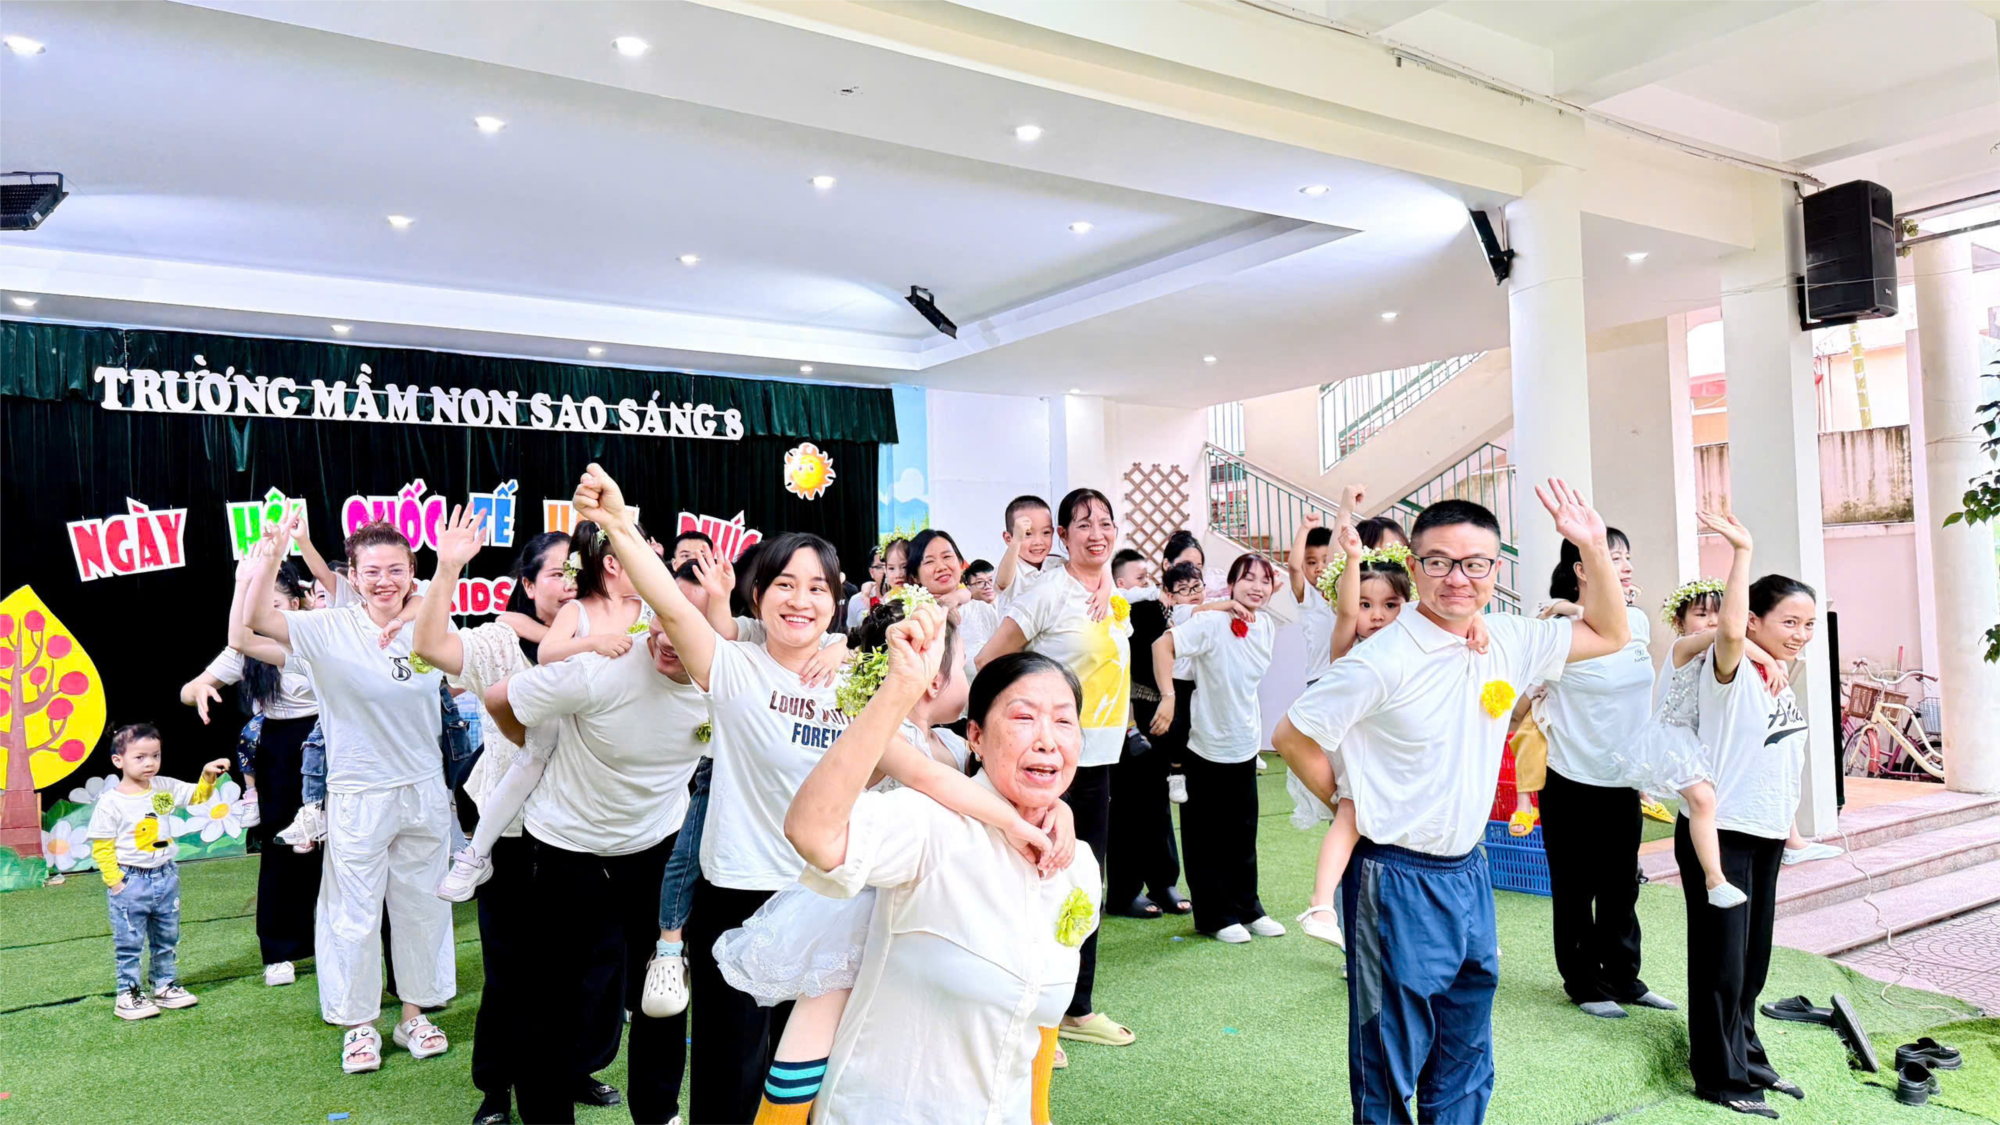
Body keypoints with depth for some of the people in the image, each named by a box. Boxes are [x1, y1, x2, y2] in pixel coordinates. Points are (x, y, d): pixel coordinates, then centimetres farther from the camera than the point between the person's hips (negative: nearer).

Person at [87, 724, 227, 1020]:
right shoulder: (110, 802, -13)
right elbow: (101, 847, -10)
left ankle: (165, 985, 30)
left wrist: (208, 776, -10)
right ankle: (128, 994, 14)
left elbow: (197, 796, 10)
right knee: (129, 942, 2)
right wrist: (114, 881, -14)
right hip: (130, 882, -5)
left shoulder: (164, 788, 1)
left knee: (167, 937, 16)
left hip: (166, 876, 5)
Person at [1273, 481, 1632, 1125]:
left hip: (1469, 876, 6)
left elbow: (1609, 635, 13)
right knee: (1391, 1058, 7)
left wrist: (1593, 547, -1)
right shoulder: (1384, 660, -18)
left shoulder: (1508, 644, 1)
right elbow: (1292, 736, -12)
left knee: (1466, 1059, 19)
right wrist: (1353, 809, -2)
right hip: (1396, 882, -6)